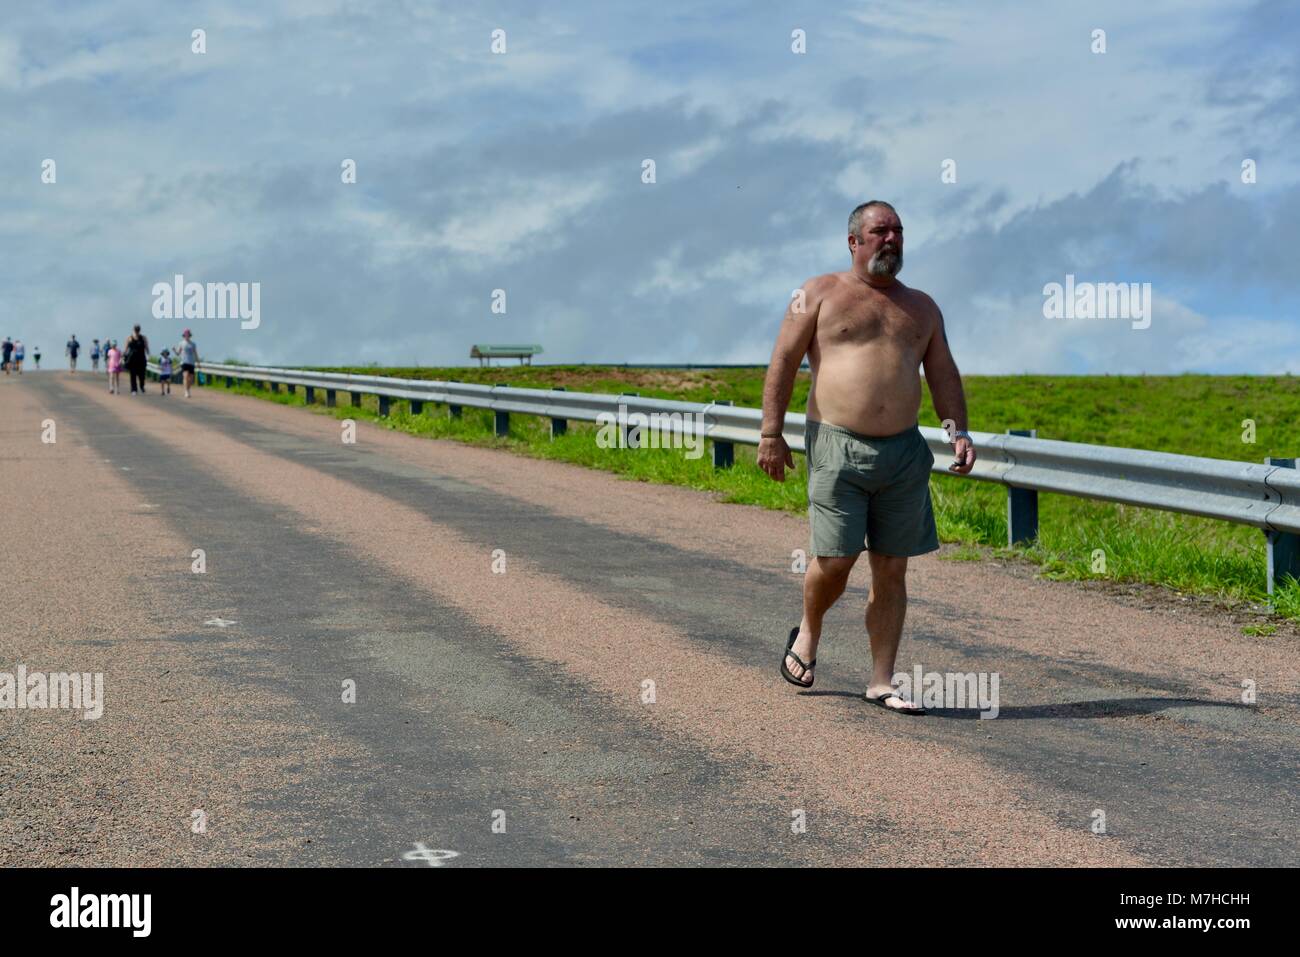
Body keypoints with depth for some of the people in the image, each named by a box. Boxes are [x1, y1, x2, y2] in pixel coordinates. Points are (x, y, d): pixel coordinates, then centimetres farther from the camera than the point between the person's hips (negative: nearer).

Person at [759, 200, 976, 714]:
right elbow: (782, 363, 0)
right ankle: (808, 633, 23)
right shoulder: (820, 294, 3)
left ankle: (882, 681, 10)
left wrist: (958, 431, 0)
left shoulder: (921, 307, 16)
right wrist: (771, 434, -7)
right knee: (835, 559, -9)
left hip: (904, 453, 4)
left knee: (892, 571, 3)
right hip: (837, 447, -4)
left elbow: (943, 375, 15)